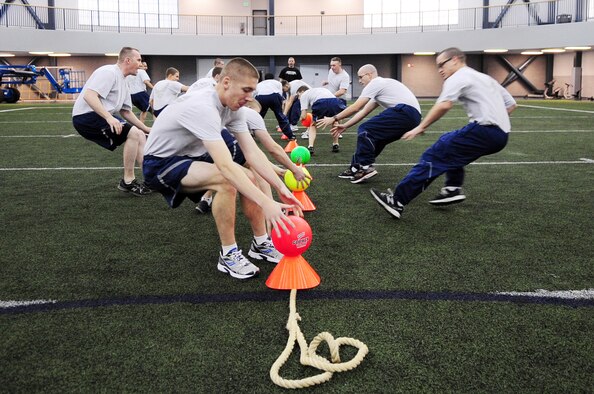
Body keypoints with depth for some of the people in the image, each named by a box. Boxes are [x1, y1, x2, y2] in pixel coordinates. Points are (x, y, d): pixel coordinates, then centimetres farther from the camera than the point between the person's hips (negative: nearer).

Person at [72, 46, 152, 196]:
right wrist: (109, 117, -34)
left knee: (140, 135, 6)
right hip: (87, 116, -10)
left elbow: (125, 111, 25)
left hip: (104, 117, 10)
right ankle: (128, 181, -11)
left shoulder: (122, 82, 18)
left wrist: (145, 129, 21)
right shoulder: (109, 72, -12)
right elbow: (89, 95, -25)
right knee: (133, 133, -21)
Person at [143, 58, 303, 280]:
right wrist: (266, 203, -45)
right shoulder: (203, 107, -33)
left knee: (248, 178, -3)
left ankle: (261, 244, 12)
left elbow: (253, 154, -8)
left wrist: (282, 189, -18)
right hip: (160, 163, -9)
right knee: (227, 180, -31)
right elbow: (226, 166, -41)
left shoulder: (232, 107, -6)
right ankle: (228, 255, -16)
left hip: (191, 157, 9)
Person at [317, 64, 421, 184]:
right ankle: (356, 168, 19)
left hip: (404, 111, -10)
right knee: (373, 136, 16)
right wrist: (344, 126, 29)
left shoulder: (375, 83, 2)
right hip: (412, 116, 10)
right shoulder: (380, 86, 30)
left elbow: (355, 108, -3)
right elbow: (363, 112, 30)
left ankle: (366, 168, -7)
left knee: (365, 130, -6)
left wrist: (334, 119, 6)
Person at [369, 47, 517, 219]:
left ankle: (397, 201, -15)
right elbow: (511, 104, 25)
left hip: (485, 131, -9)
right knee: (449, 144, 27)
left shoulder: (457, 78, 0)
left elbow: (444, 105, -19)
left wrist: (421, 127, -13)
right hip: (501, 134, 9)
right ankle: (453, 189, 14)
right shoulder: (485, 78, 27)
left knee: (434, 155, -10)